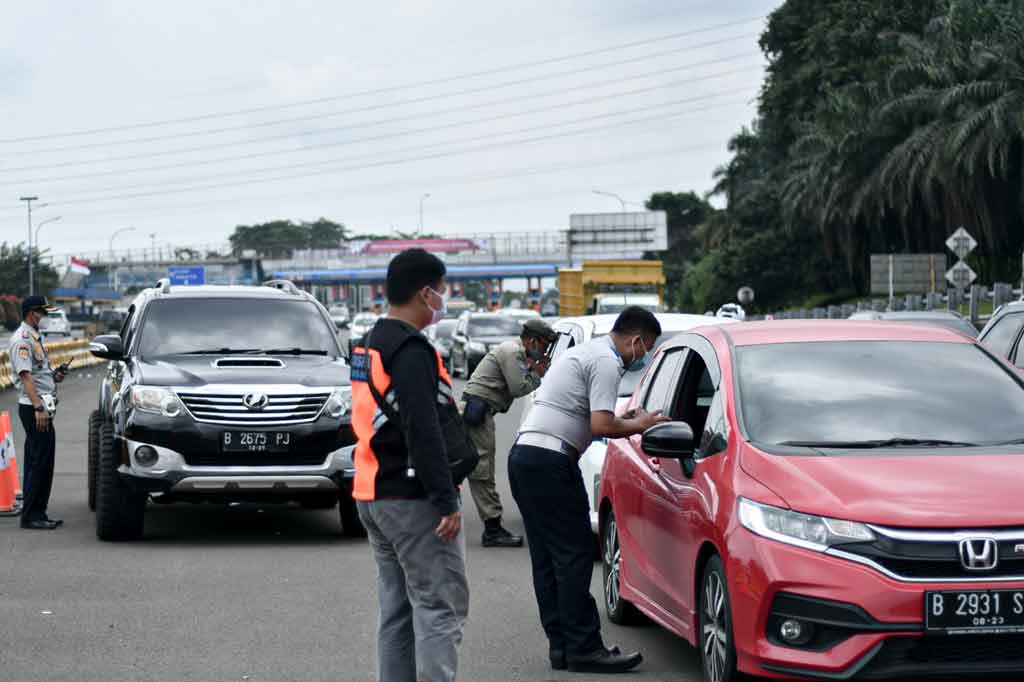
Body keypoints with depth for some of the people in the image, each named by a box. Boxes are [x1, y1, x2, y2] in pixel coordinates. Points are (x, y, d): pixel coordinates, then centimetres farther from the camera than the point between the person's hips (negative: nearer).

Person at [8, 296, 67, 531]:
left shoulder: (35, 337, 19)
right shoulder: (22, 340, -12)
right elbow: (25, 376, -20)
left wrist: (54, 375, 10)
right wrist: (39, 408, -26)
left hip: (42, 407, 10)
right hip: (33, 407, -10)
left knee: (42, 463, 12)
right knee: (39, 462, -10)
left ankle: (38, 514, 16)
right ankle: (30, 516, -7)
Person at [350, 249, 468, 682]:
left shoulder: (368, 346, 15)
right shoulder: (411, 350, -16)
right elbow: (423, 431, -22)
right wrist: (446, 500, -22)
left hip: (372, 496, 10)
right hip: (413, 499, -10)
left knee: (397, 609, 13)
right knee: (440, 606, -7)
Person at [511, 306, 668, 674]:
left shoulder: (584, 351, 24)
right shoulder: (607, 362, -8)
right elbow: (601, 425, -16)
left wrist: (627, 420, 22)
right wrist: (638, 425, -1)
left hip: (523, 454, 10)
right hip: (550, 461, -10)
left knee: (547, 558, 10)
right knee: (574, 556, -7)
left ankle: (561, 644, 13)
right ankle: (584, 648, -7)